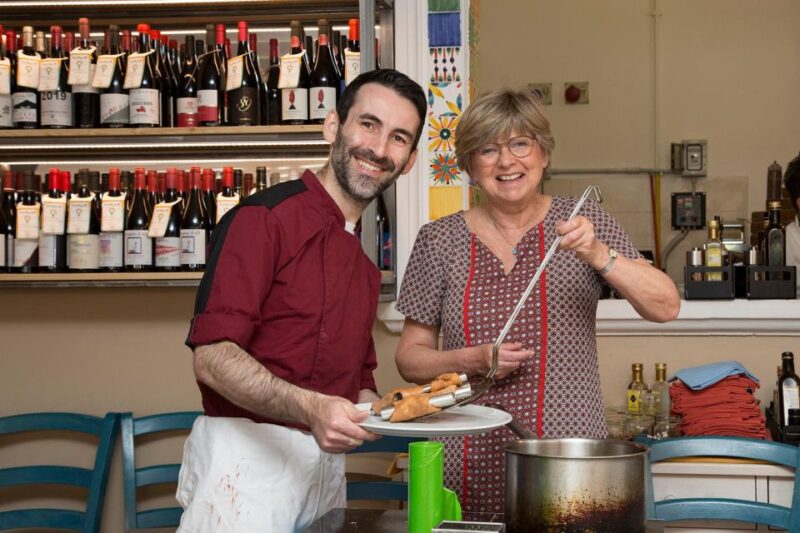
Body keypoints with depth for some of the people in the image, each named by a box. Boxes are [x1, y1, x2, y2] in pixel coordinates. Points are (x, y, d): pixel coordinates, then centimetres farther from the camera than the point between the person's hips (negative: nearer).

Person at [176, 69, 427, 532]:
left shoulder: (364, 263, 17)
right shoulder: (265, 217, -9)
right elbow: (213, 357, -17)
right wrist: (309, 408, -31)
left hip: (327, 465, 8)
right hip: (248, 458, -7)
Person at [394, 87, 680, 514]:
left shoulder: (582, 221, 2)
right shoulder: (439, 240, 2)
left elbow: (666, 307, -6)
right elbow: (410, 357, 7)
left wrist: (599, 255, -20)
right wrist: (474, 359, -11)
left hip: (571, 461, 0)